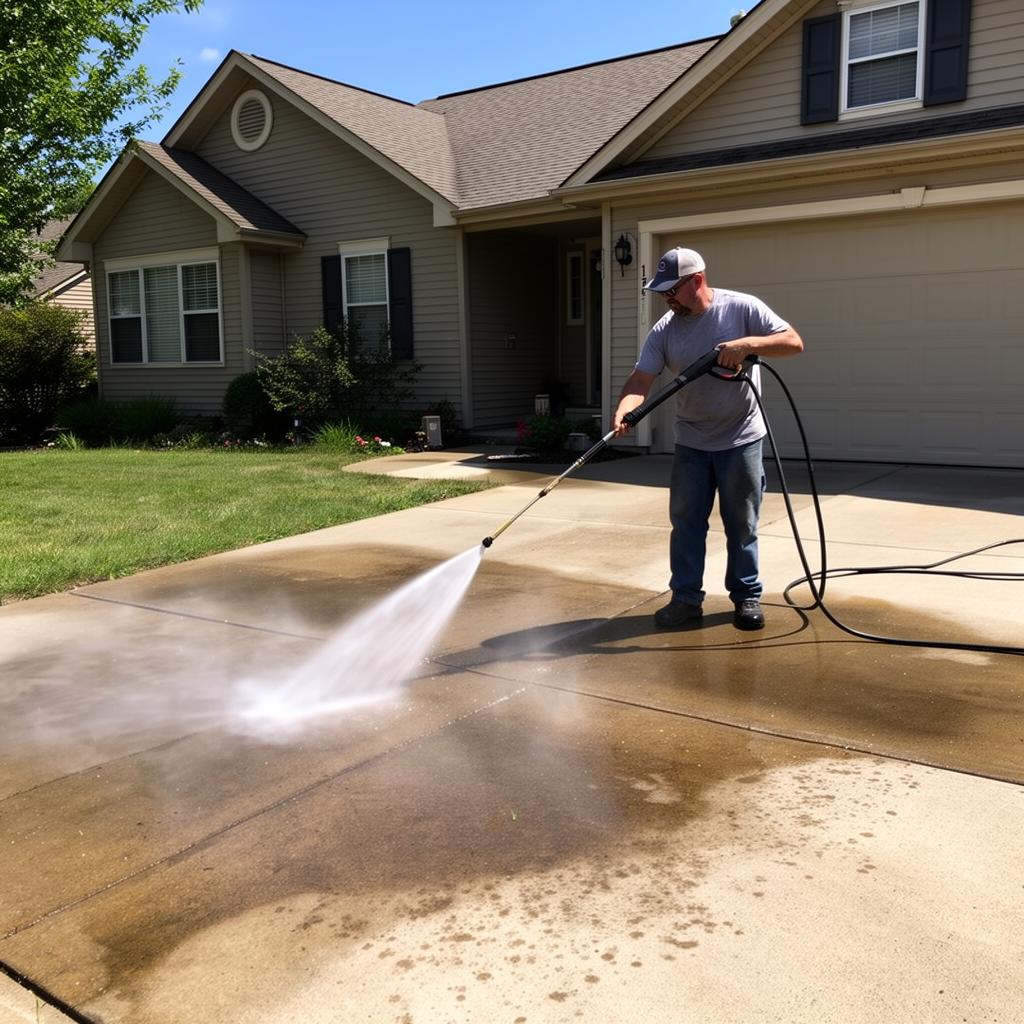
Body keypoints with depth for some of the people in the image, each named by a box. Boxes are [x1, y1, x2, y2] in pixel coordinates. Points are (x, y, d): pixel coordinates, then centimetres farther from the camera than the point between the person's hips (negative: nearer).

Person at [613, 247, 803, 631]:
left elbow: (794, 342, -12)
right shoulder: (664, 330, -3)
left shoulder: (742, 308, -10)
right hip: (691, 443, 3)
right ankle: (686, 599, 14)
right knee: (686, 523, 4)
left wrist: (747, 343, -28)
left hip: (741, 440, -3)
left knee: (742, 524, 7)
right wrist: (623, 411, -32)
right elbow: (640, 380, -11)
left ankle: (747, 596, 21)